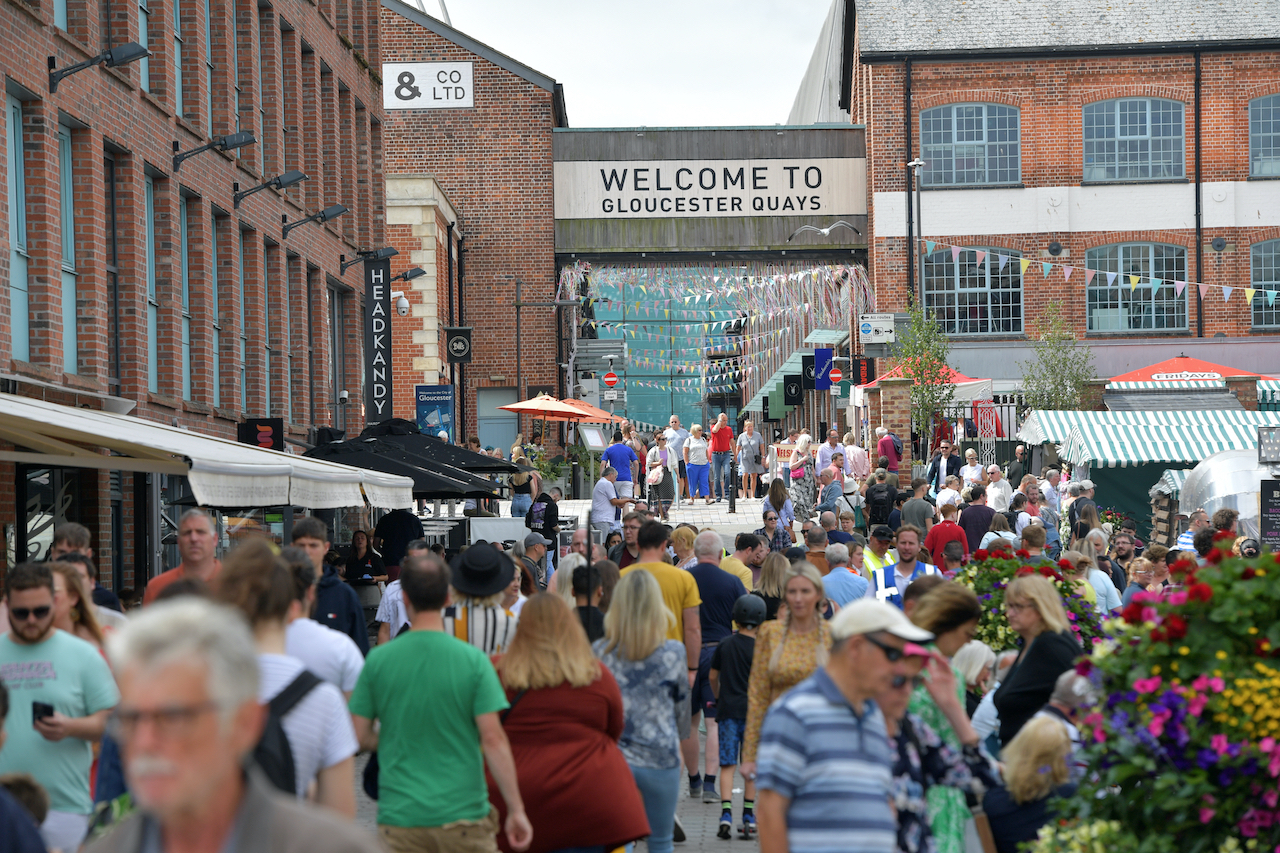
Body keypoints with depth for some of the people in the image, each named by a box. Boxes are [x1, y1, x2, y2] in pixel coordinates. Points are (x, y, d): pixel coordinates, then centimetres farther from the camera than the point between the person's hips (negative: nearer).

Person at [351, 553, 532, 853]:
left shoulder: (377, 660, -2)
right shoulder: (473, 660, -7)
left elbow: (360, 736, 3)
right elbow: (492, 739, -10)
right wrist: (516, 809, -5)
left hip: (399, 820, 1)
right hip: (463, 815, -1)